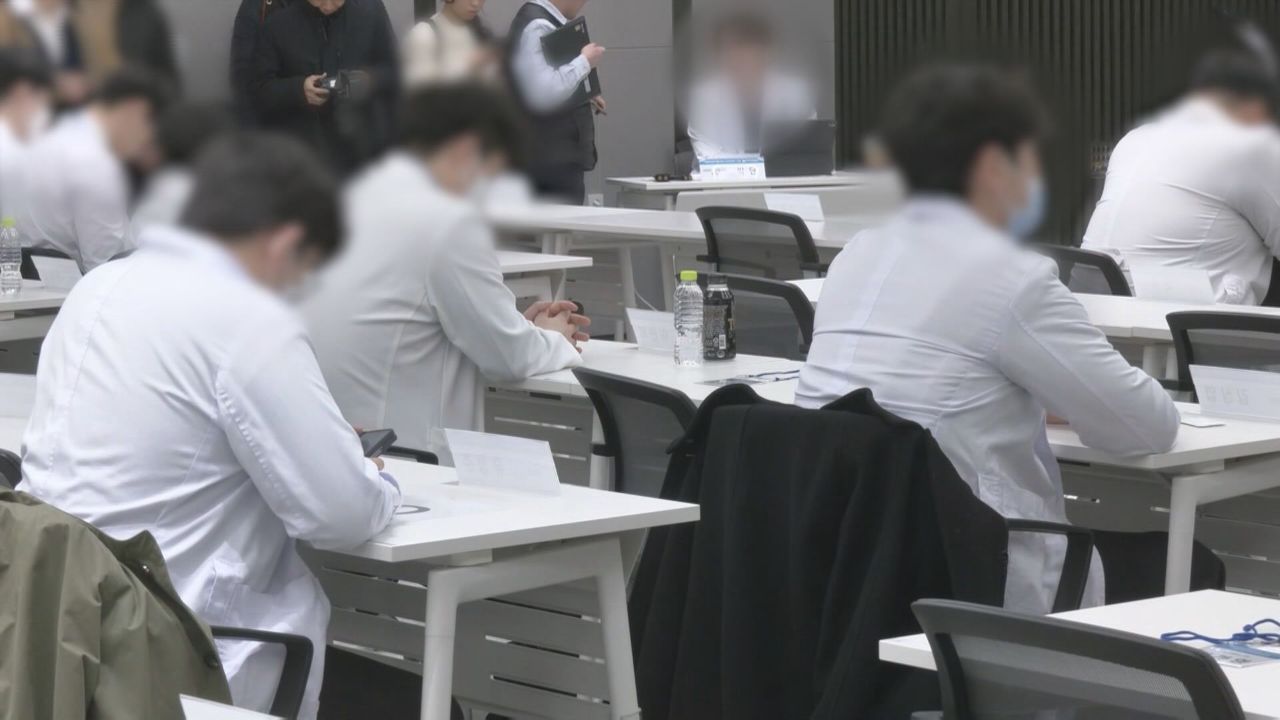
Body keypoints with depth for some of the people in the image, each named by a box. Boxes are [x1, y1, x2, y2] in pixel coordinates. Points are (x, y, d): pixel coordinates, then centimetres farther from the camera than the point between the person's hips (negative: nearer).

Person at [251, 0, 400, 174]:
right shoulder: (279, 24, -2)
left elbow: (395, 74, 7)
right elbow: (261, 90, 0)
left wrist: (370, 80, -14)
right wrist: (298, 89, -19)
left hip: (365, 149, 1)